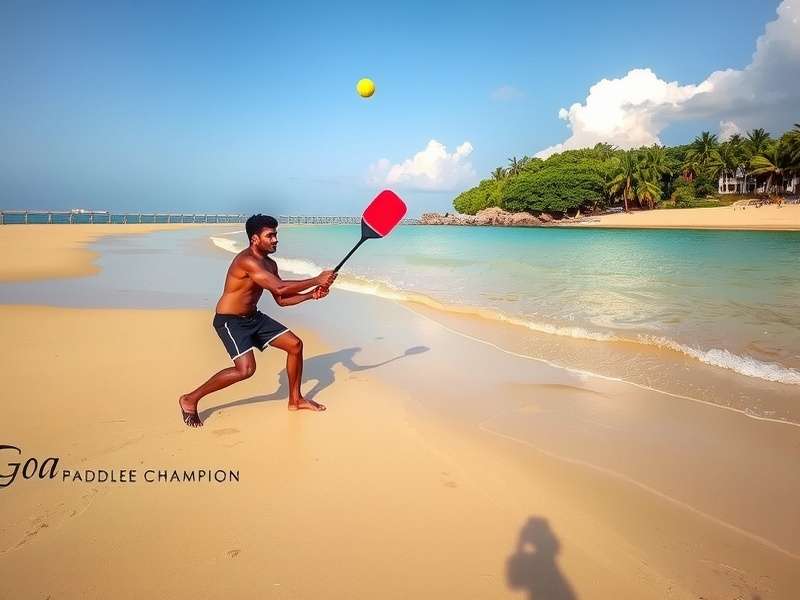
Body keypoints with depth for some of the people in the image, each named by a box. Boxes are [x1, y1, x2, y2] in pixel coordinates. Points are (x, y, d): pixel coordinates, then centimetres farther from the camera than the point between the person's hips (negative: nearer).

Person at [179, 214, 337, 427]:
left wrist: (311, 294, -7)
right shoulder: (246, 260, -24)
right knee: (246, 368, -23)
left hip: (253, 317, 9)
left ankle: (295, 400, 20)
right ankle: (190, 399, -3)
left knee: (295, 344, 3)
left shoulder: (270, 264, 5)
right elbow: (279, 288, -32)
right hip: (229, 321, -9)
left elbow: (281, 300, 8)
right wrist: (316, 280, -27)